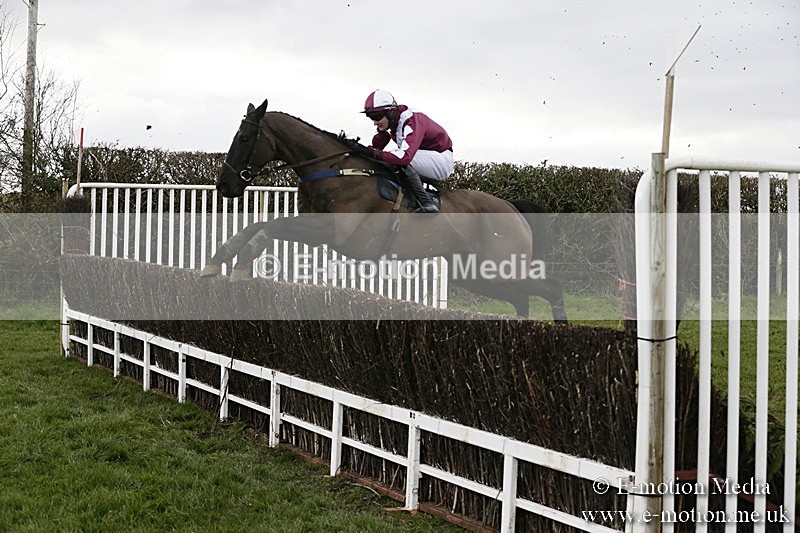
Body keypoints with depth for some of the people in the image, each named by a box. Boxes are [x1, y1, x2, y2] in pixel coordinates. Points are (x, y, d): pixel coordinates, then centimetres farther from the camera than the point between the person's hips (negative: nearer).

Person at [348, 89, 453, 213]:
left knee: (402, 160, -30)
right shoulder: (391, 121, -1)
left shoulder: (412, 122, -28)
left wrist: (372, 153, -43)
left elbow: (406, 156, -44)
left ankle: (427, 204, -29)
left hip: (442, 161, -9)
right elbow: (377, 146, 2)